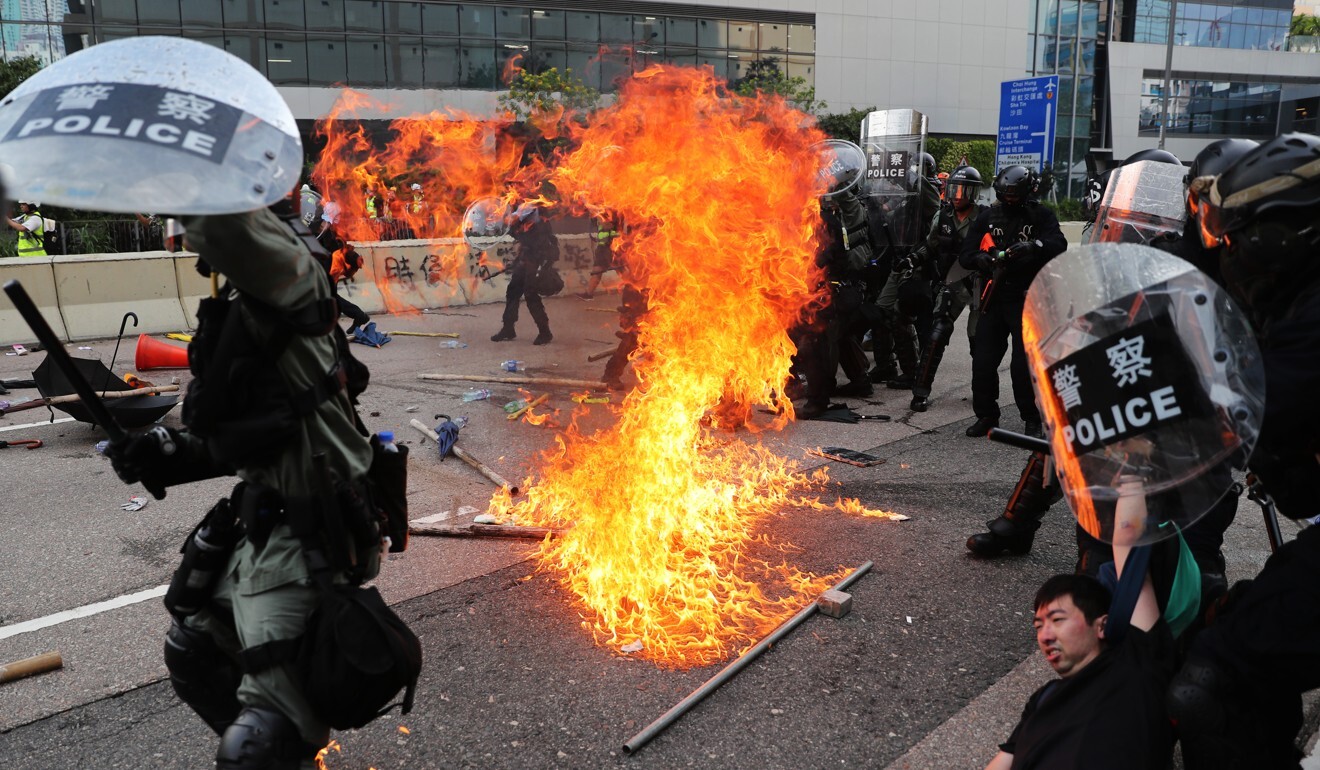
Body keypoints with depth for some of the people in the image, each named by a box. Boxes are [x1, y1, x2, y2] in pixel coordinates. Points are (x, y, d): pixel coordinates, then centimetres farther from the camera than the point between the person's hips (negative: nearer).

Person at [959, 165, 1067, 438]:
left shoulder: (1040, 215, 3)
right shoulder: (988, 217, 10)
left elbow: (1059, 244, -14)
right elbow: (965, 255, 6)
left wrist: (1033, 246, -33)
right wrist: (981, 258, -17)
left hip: (1027, 300, -3)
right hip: (993, 297, 3)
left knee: (1024, 364, -5)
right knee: (983, 361, 2)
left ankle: (1033, 420, 9)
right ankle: (986, 415, 17)